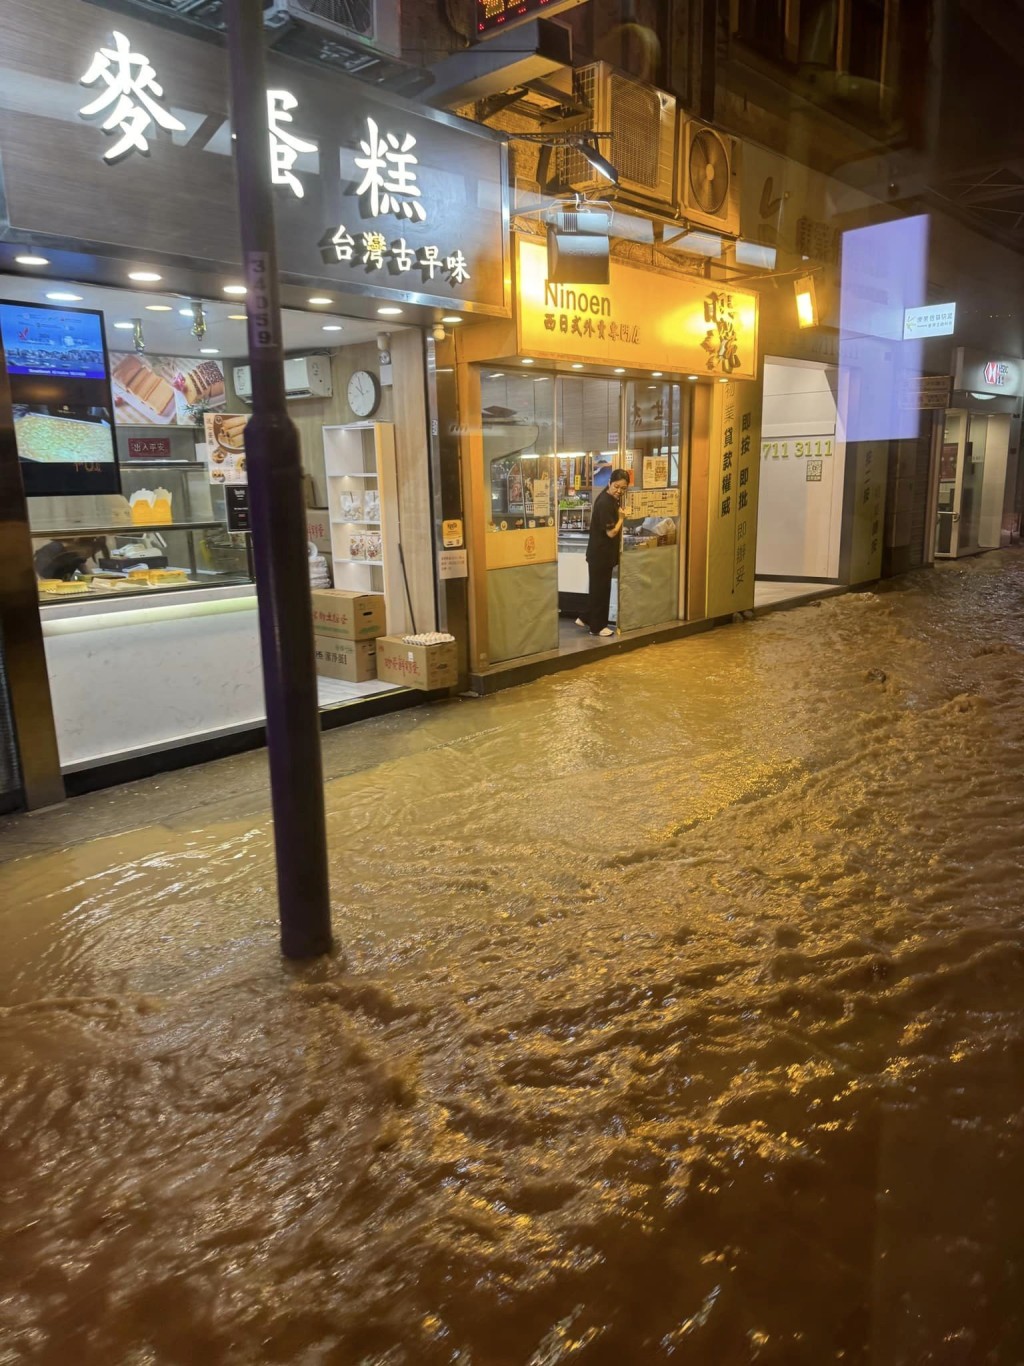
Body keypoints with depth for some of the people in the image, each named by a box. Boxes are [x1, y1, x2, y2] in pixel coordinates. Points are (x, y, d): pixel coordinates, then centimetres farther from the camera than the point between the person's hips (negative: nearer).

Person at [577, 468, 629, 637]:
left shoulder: (611, 498, 6)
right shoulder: (605, 503, -23)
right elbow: (611, 532, -22)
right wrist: (621, 518, -8)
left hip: (604, 552, 10)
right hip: (600, 553, -10)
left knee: (598, 587, 18)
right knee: (600, 588, 1)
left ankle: (586, 619, 29)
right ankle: (597, 626, 12)